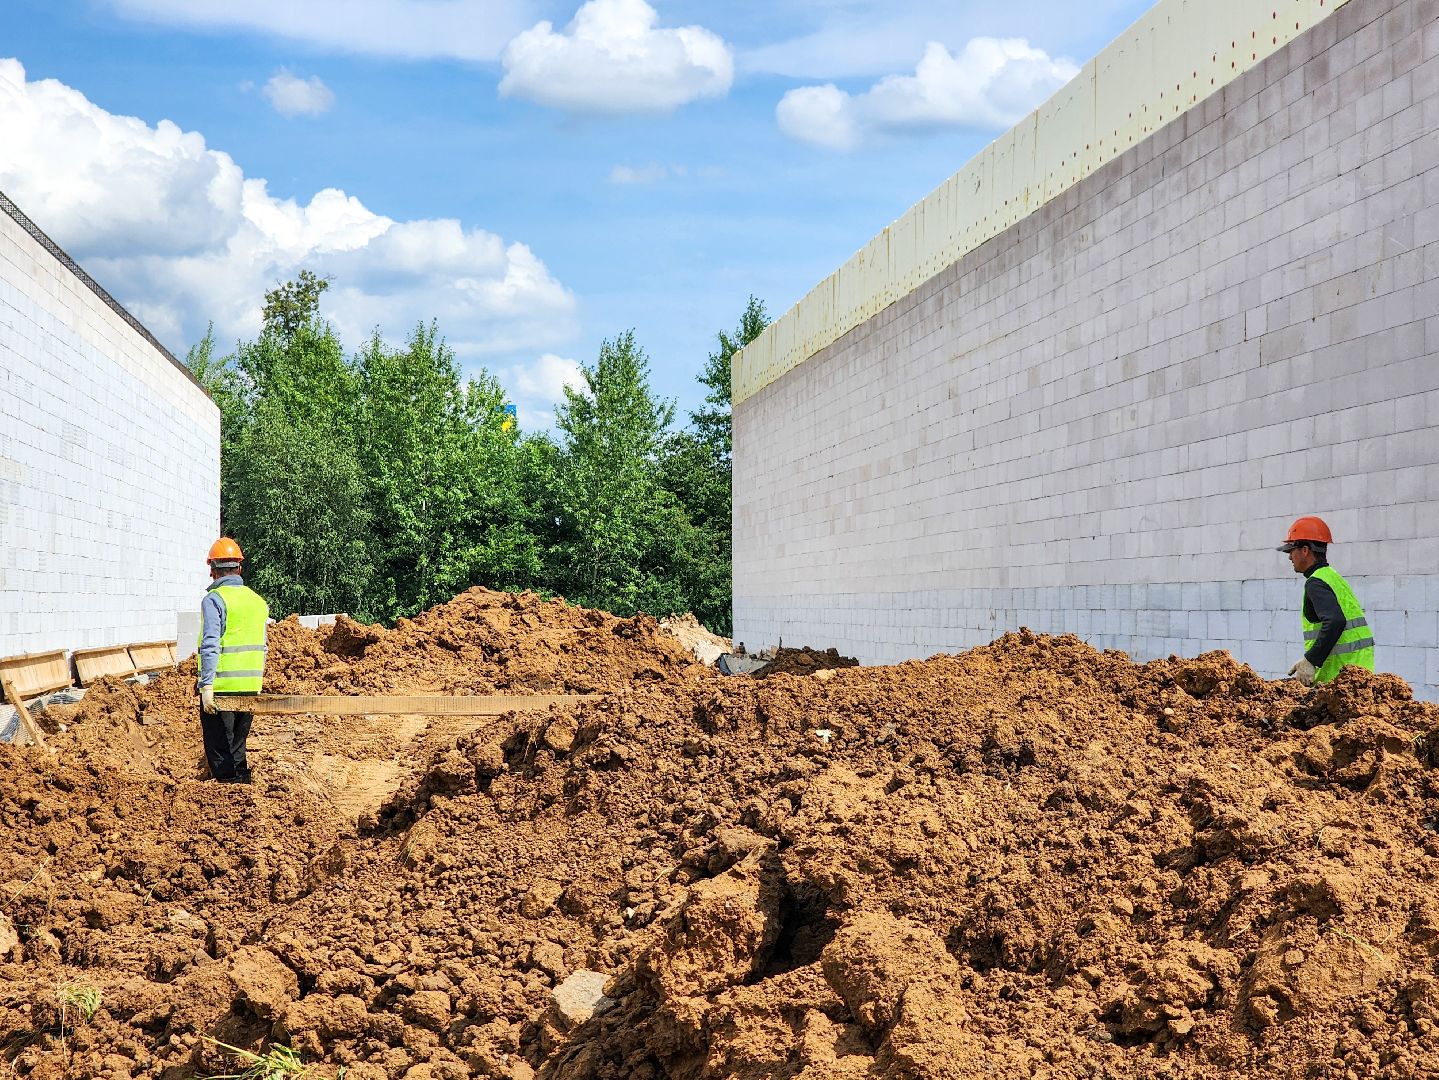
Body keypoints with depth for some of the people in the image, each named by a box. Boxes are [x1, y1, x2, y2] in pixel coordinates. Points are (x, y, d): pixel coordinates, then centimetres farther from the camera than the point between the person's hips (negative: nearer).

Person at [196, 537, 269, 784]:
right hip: (250, 687, 6)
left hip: (220, 688, -6)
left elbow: (211, 646, -17)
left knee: (220, 751, -1)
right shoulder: (258, 600, 12)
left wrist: (207, 686, -18)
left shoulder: (214, 600, -9)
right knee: (237, 748, 15)